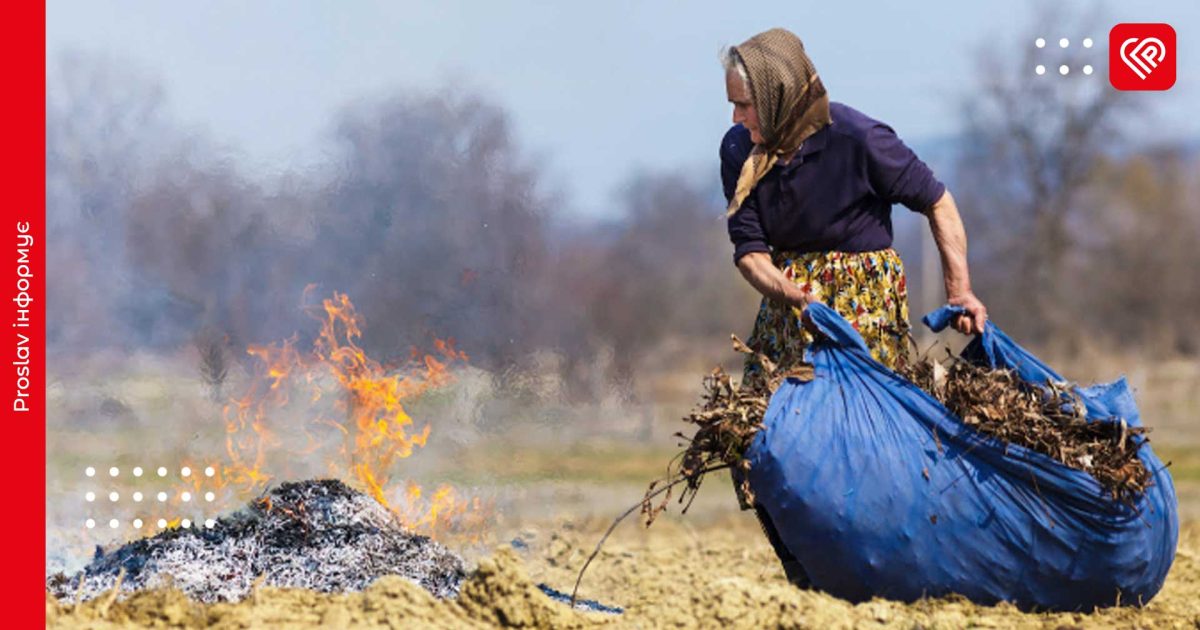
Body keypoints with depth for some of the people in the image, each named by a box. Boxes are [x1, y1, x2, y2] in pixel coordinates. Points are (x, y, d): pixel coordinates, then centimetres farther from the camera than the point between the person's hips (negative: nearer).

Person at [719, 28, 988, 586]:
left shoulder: (858, 139, -19)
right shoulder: (740, 150, -5)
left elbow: (937, 203, -7)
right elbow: (749, 249, -6)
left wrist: (960, 291, -12)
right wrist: (790, 294, -25)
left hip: (864, 294, -5)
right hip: (788, 295, 5)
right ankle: (807, 580, 13)